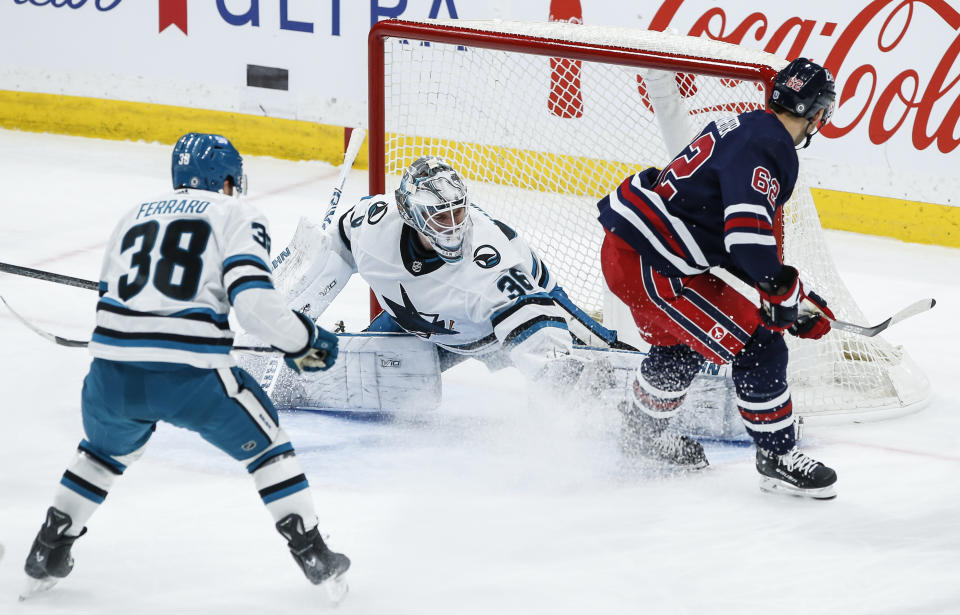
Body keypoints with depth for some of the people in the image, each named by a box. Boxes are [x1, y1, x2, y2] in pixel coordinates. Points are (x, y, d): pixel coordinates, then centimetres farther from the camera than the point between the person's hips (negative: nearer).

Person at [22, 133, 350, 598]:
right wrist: (302, 341, 7)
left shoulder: (134, 216, 25)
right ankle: (314, 556, 18)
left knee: (107, 449, 34)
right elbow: (251, 297, -7)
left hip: (112, 373, 5)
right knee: (264, 441, 19)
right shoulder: (234, 214, 9)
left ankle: (46, 558, 36)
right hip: (191, 374, -4)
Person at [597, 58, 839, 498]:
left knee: (681, 348, 33)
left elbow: (734, 241, 20)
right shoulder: (769, 149, -18)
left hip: (624, 244, 10)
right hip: (647, 264, -10)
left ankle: (640, 435, 54)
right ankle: (777, 459, 5)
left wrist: (782, 287, 18)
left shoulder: (744, 128, 13)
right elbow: (749, 235, -29)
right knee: (757, 347, -6)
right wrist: (791, 297, -15)